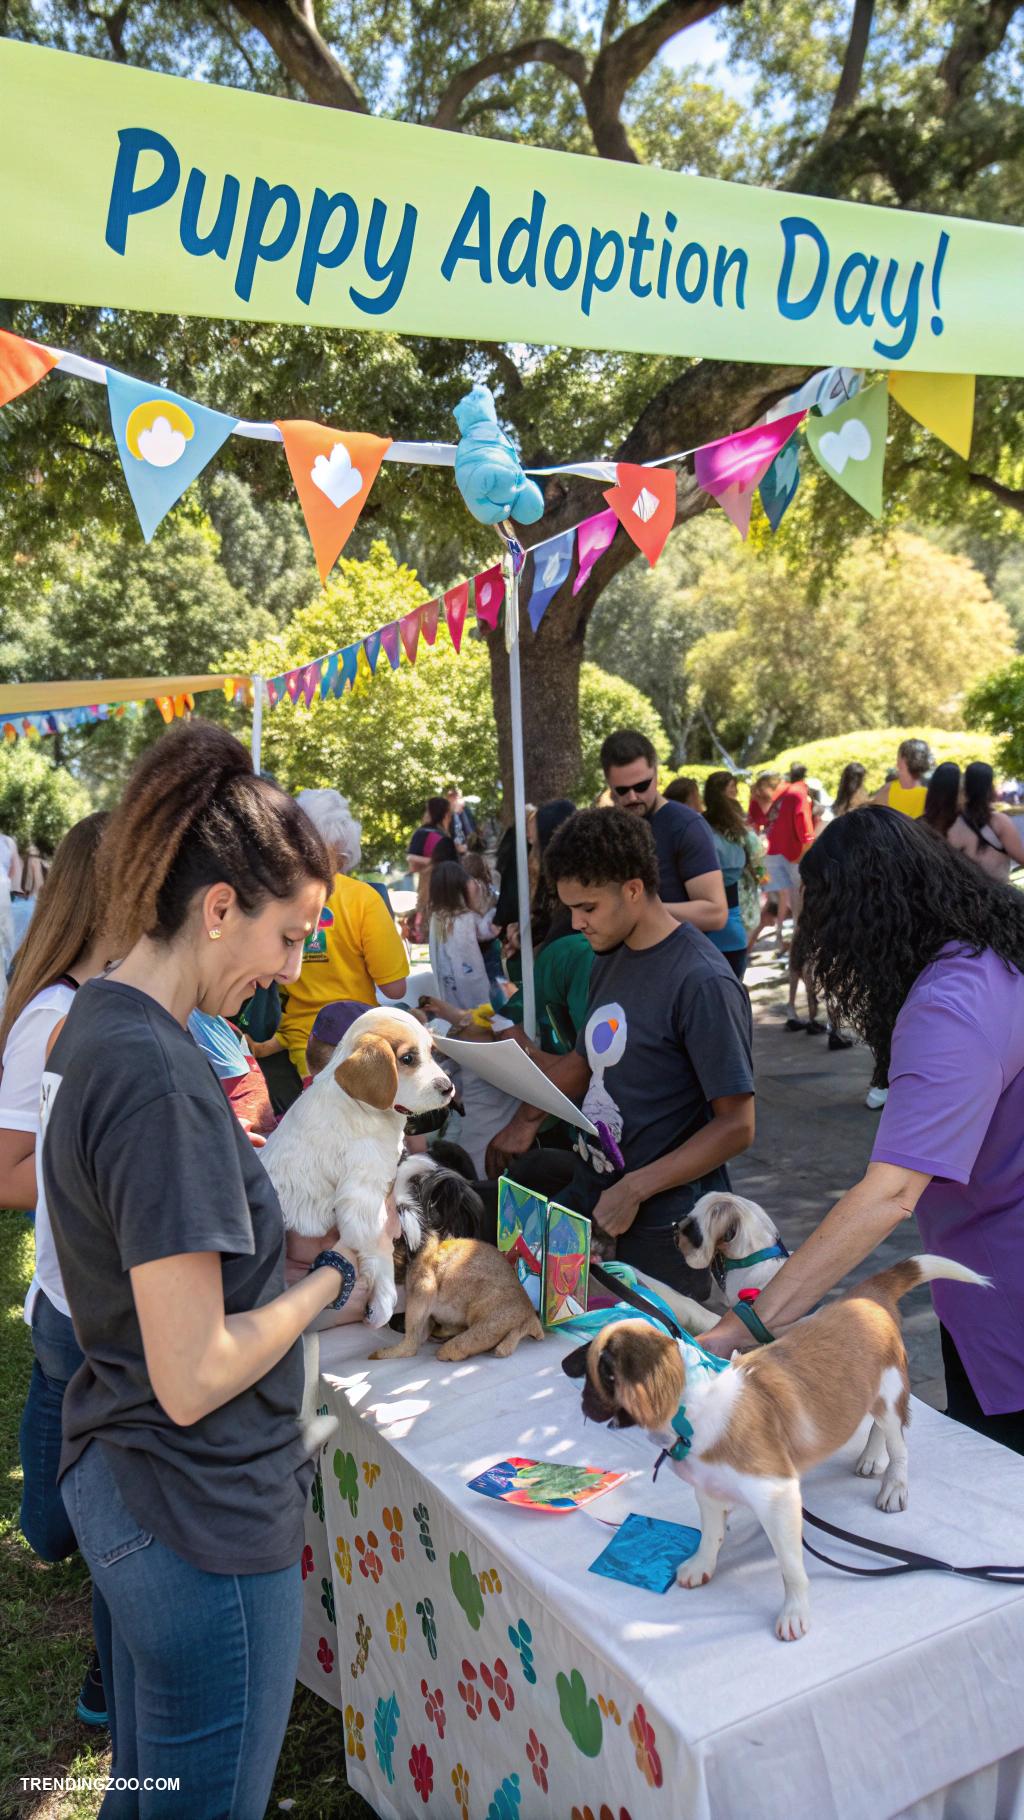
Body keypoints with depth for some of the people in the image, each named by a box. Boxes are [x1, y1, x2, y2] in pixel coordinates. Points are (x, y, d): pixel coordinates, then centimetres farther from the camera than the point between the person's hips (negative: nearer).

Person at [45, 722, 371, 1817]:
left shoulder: (92, 1025, 2)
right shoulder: (158, 1078, -27)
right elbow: (193, 1379, -26)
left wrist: (289, 1233, 5)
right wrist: (330, 1279, -12)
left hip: (112, 1480, 9)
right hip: (202, 1524, -9)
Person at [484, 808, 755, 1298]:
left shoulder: (701, 982, -20)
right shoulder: (610, 958, 7)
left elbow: (736, 1124, -20)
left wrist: (635, 1189, -22)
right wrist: (527, 1119, 7)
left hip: (660, 1222, -8)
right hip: (590, 1185, 8)